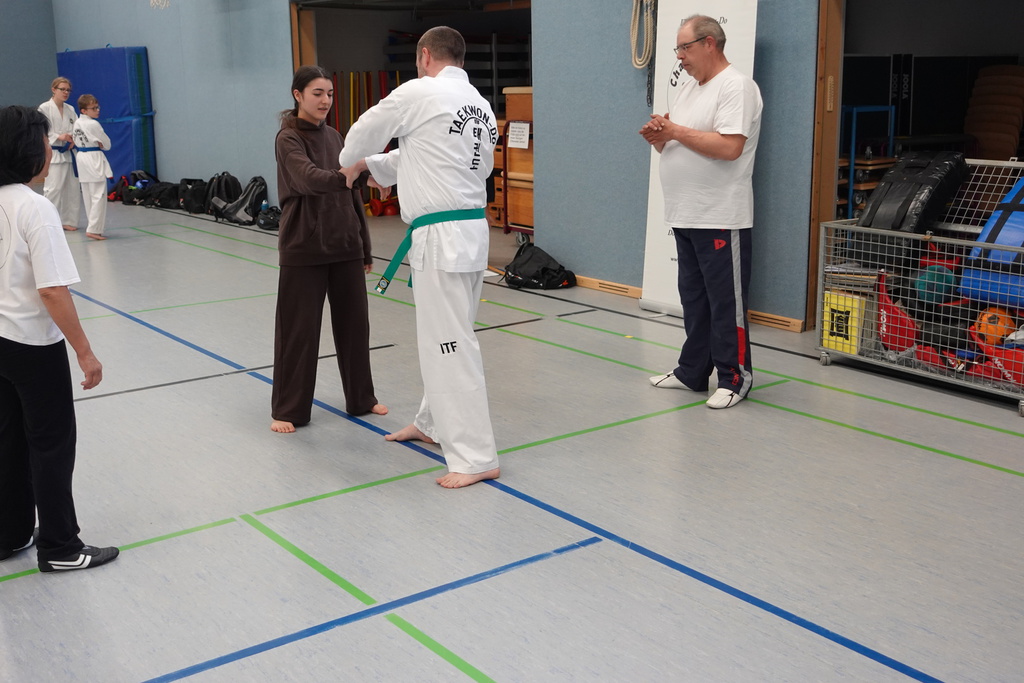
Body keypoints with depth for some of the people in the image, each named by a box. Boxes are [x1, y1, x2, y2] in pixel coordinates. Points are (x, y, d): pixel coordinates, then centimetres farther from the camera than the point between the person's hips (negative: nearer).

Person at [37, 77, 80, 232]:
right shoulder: (45, 108, -4)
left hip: (68, 153, 6)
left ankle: (67, 221, 17)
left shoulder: (70, 109, 13)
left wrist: (73, 140, -6)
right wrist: (59, 137, -20)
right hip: (53, 154, -6)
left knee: (72, 188, 7)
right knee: (53, 188, -12)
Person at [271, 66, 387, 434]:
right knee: (298, 329, 0)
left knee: (354, 323, 11)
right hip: (304, 249, -6)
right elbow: (309, 179, -27)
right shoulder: (289, 139, -7)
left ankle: (361, 398, 27)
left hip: (344, 246, 6)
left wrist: (364, 248, 15)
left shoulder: (334, 137, 12)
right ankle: (288, 410, 13)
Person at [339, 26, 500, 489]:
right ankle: (433, 423, 37)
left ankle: (476, 457, -4)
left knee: (449, 342, -7)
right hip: (471, 230, 9)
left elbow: (366, 132, 5)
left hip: (441, 237, -9)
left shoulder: (420, 93, -10)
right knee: (440, 333, 22)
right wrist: (376, 165, 32)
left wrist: (351, 165, 26)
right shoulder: (482, 108, 14)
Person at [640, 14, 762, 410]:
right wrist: (658, 138, -2)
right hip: (685, 216, 9)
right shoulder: (686, 88, 16)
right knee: (693, 300, 15)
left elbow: (730, 147, -23)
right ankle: (692, 372, 24)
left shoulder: (736, 87, -11)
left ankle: (734, 378, 9)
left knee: (725, 303, -1)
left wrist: (677, 131, -16)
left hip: (721, 219, -9)